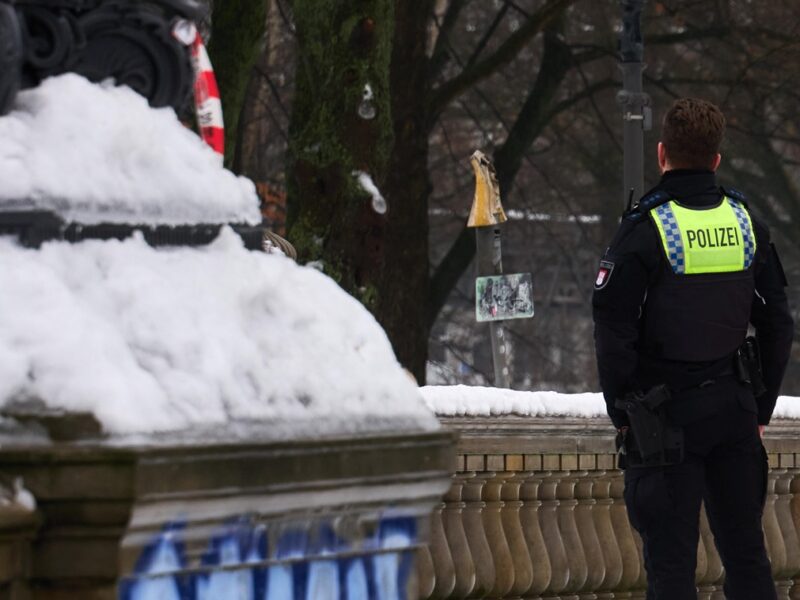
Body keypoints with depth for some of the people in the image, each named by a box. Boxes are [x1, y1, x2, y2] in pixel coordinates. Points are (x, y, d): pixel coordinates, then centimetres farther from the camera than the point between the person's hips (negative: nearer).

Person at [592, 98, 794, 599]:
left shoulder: (645, 229, -11)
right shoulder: (747, 224, 4)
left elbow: (614, 331, -12)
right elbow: (778, 326, 8)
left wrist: (621, 411, 0)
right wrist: (762, 408, 16)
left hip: (667, 414, -4)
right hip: (736, 408, 4)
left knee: (671, 557, -1)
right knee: (746, 549, 11)